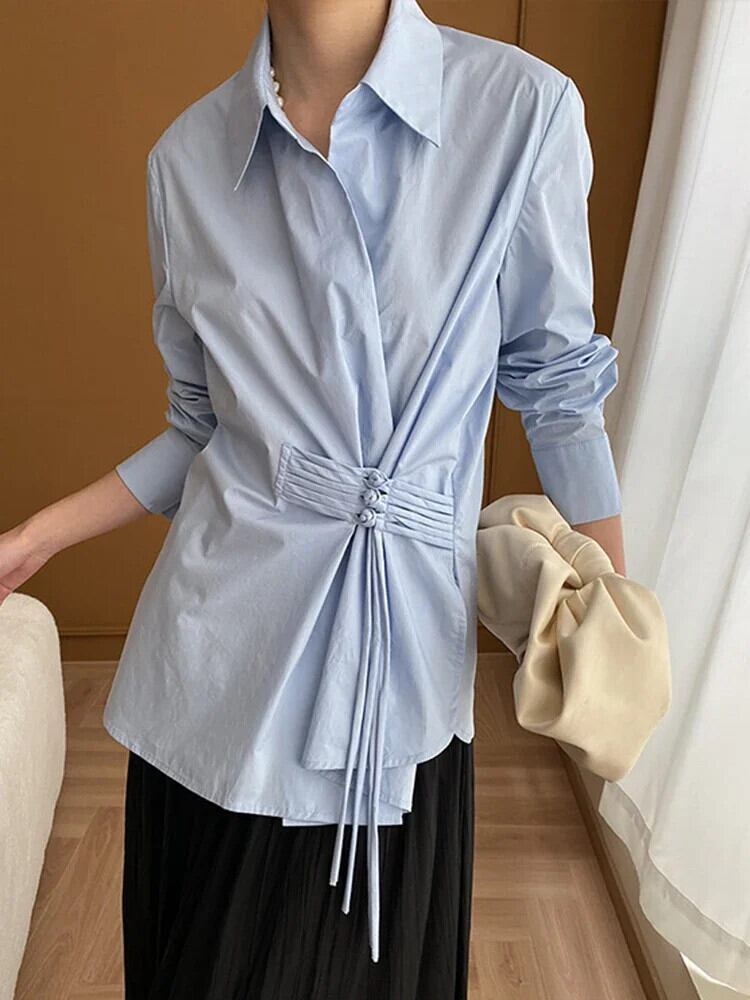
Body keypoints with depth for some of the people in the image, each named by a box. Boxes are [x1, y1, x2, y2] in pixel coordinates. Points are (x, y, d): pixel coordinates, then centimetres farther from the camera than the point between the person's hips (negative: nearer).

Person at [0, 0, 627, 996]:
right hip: (223, 646, 2)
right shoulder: (187, 156, 2)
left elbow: (555, 382, 0)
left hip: (404, 649, -1)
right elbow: (205, 424, 8)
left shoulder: (524, 108, -5)